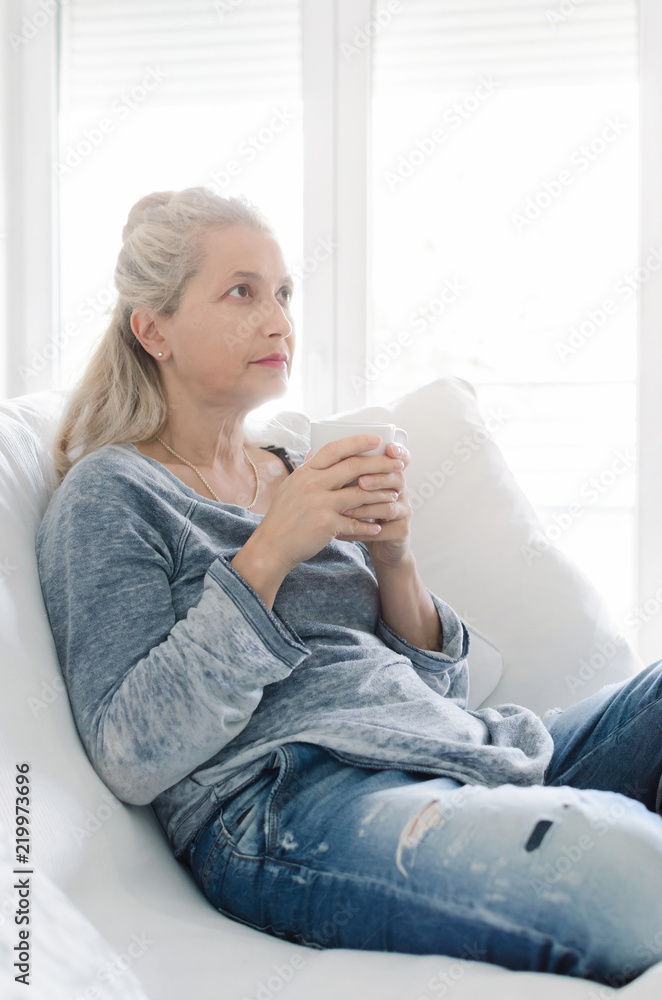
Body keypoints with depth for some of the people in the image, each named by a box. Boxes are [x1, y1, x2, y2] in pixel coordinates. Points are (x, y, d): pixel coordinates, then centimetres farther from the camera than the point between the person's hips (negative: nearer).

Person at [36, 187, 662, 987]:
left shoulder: (305, 476, 21)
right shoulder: (107, 495, 2)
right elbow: (132, 757, -10)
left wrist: (392, 557, -1)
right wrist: (268, 555, -14)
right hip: (289, 809, -7)